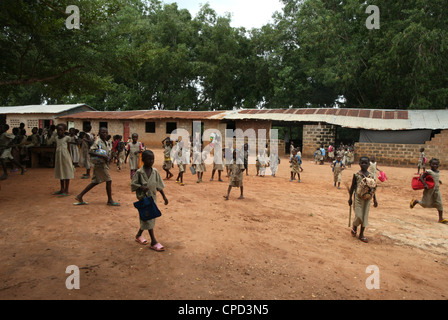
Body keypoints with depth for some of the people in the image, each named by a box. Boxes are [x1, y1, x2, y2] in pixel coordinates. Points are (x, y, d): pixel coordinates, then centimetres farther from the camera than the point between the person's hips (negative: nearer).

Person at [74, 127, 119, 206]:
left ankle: (80, 196, 21)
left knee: (95, 182, 14)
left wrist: (109, 157, -7)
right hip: (100, 164, -9)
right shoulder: (98, 141, -11)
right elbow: (91, 151, -22)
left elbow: (109, 152, 16)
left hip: (104, 164, 9)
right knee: (108, 181, -5)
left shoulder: (107, 142, 14)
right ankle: (110, 200, 6)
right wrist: (103, 156, -27)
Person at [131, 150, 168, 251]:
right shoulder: (139, 172, -12)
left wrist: (164, 197, 4)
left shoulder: (155, 171, 1)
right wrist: (142, 187, -25)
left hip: (153, 197, 5)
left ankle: (139, 235, 37)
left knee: (148, 218, 15)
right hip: (143, 198, -5)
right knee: (148, 218, -4)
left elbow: (159, 185, 6)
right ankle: (154, 242, 0)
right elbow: (133, 184, -7)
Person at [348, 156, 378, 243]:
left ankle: (361, 234, 18)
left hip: (367, 198, 3)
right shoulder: (356, 175, -6)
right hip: (358, 197, -3)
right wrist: (350, 198, 0)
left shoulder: (371, 175, 2)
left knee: (365, 216, 6)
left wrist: (375, 200, 10)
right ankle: (354, 228, 25)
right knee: (358, 215, -5)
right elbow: (352, 186, 0)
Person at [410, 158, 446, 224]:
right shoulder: (428, 172, -14)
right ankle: (415, 201, 32)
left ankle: (441, 218, 5)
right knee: (425, 203, 3)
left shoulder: (438, 172, 9)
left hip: (437, 189, 6)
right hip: (429, 189, -6)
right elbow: (421, 177, -19)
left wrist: (438, 181, 15)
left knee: (439, 203, 0)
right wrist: (425, 184, -29)